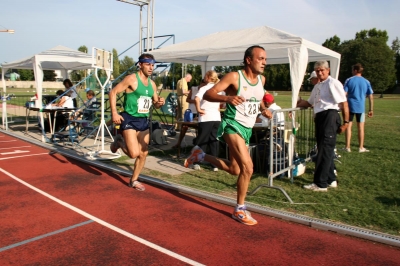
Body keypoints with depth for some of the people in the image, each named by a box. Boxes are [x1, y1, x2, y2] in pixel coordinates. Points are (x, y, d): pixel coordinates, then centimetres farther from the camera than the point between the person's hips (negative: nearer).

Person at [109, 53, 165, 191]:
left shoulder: (152, 84, 10)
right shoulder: (131, 79, -11)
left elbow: (155, 103, 18)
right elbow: (113, 92, -11)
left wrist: (160, 102, -7)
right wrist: (114, 113, -20)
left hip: (144, 120, 7)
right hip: (129, 119, -7)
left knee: (144, 153, 8)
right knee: (134, 153, -17)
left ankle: (134, 180, 26)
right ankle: (119, 142, 16)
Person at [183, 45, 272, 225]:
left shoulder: (262, 79, 7)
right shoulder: (234, 77, -15)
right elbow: (207, 95, -19)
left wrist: (264, 109, 5)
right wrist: (227, 98, -38)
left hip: (247, 128, 8)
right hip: (233, 125, -8)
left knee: (234, 169, 15)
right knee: (247, 167, -20)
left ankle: (200, 155, 37)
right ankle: (240, 210, -1)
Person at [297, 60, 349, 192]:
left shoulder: (333, 83, -7)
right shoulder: (317, 86, 20)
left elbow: (344, 103, -11)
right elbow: (310, 102, 30)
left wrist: (345, 122, -14)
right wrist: (297, 104, 14)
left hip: (329, 116, -9)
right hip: (319, 118, 9)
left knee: (324, 151, -7)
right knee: (325, 150, 13)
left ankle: (320, 184, -2)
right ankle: (331, 180, 25)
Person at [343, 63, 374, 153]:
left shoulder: (349, 80, -1)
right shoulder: (366, 82, 5)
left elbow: (344, 94, -8)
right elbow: (371, 97, 3)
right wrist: (371, 109, 8)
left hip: (350, 106, -1)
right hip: (361, 107, 2)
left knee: (348, 126, 5)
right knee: (361, 127, 8)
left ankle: (347, 147, 5)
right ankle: (361, 147, 15)